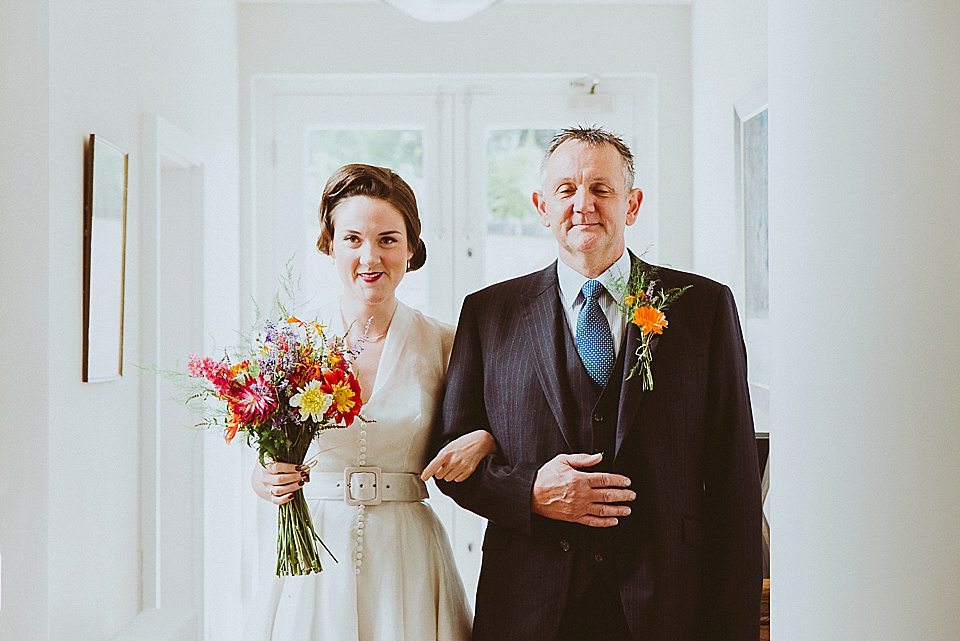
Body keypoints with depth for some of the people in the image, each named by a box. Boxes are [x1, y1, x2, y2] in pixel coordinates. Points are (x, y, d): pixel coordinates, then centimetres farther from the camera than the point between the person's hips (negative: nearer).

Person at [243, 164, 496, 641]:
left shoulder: (443, 345, -3)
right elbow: (262, 469, 6)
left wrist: (485, 439, -14)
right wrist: (269, 481, -15)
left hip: (406, 564, 0)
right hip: (312, 560, 0)